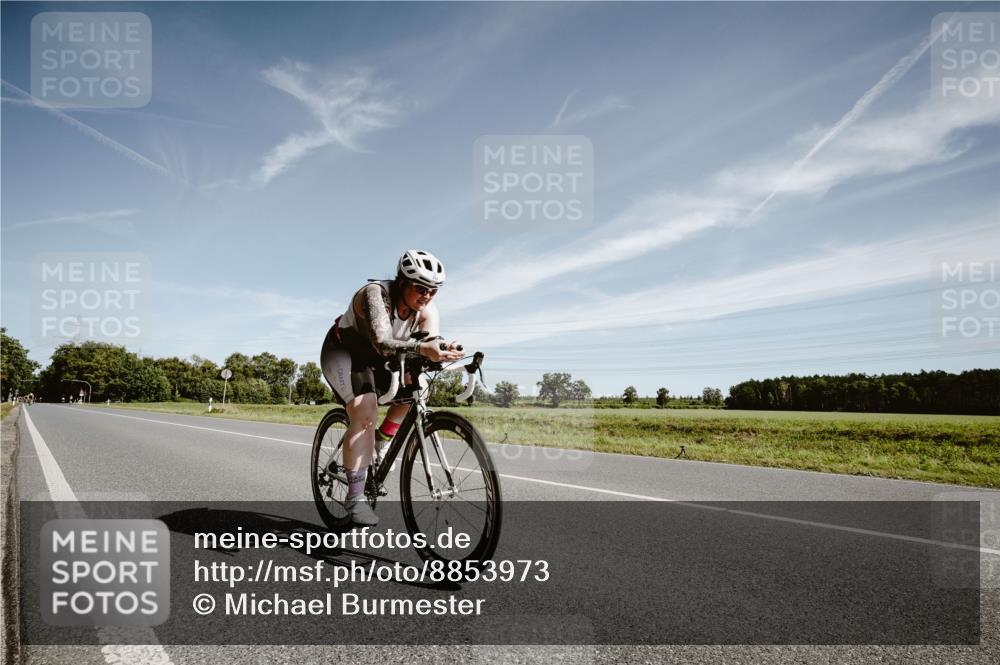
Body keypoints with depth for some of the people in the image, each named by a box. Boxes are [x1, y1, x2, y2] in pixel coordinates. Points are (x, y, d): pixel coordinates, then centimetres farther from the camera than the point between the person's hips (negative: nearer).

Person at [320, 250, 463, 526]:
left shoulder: (427, 309, -17)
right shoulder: (375, 294, -33)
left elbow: (430, 347, -31)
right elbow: (382, 342, -48)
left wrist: (444, 352, -55)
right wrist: (421, 348, -64)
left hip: (376, 359, 7)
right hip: (342, 353, -6)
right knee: (365, 415, -25)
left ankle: (380, 441, 5)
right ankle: (355, 498, -18)